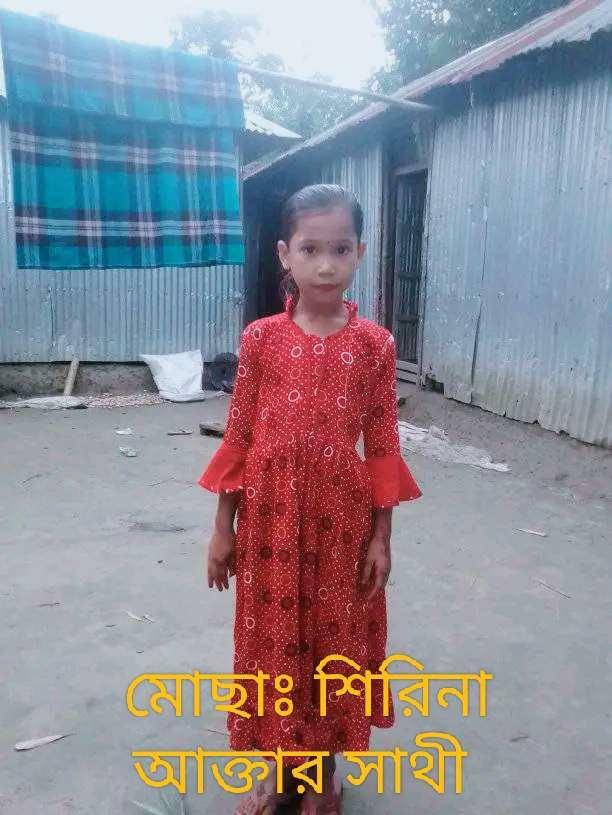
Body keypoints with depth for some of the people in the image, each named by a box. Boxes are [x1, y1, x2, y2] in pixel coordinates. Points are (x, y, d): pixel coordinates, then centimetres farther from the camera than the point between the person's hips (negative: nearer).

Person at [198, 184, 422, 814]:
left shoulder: (374, 344, -4)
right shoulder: (261, 338, -4)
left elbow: (382, 444, -1)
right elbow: (238, 435, 0)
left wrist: (381, 536, -1)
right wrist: (223, 526, 1)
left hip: (342, 519, 0)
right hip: (271, 517, 1)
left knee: (334, 637, 14)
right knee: (272, 636, 13)